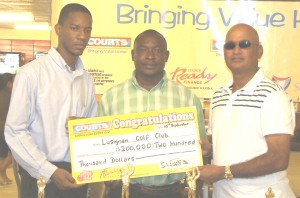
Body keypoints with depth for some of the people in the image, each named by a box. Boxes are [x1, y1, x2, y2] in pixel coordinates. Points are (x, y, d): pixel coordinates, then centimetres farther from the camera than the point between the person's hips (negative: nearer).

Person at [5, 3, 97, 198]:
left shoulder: (87, 79, 7)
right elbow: (15, 131, -11)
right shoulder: (31, 73, -11)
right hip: (41, 177, -5)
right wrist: (50, 171, -15)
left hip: (77, 178, 5)